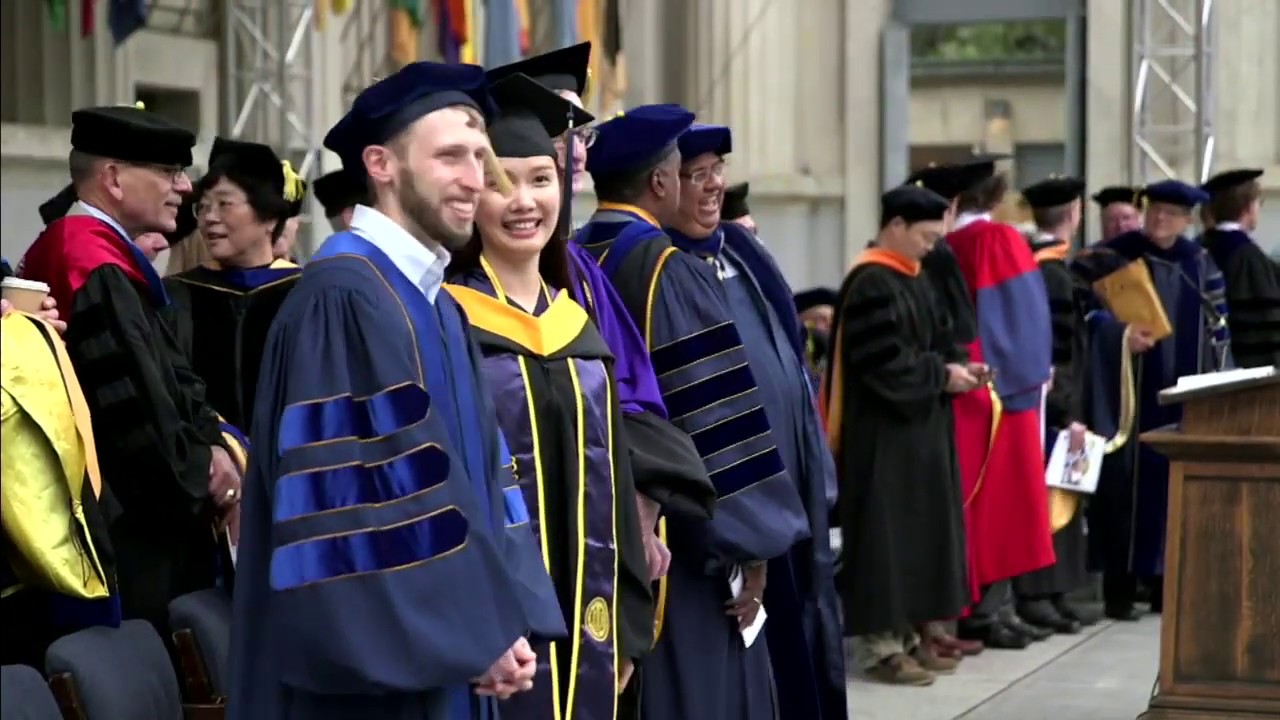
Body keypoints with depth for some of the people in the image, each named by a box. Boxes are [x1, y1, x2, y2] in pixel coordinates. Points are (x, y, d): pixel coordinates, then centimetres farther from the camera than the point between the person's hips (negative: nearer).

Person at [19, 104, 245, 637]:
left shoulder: (107, 261, 15)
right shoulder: (96, 270, -18)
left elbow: (169, 378, 15)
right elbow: (134, 407, -21)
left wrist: (211, 443, -2)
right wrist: (203, 470, -7)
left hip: (155, 520, 10)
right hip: (129, 532, -10)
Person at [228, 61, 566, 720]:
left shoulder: (437, 305, 15)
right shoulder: (340, 297, -15)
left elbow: (483, 475, 12)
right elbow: (366, 492, -20)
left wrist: (504, 622, -1)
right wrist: (476, 635, -16)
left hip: (449, 659, 9)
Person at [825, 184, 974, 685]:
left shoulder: (911, 278, 13)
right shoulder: (871, 283, -17)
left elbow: (934, 338, 19)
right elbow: (883, 358, -23)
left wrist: (958, 365, 0)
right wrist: (941, 375, -16)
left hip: (916, 425, 10)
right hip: (882, 431, -10)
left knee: (919, 527, 12)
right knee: (886, 531, -6)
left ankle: (904, 632, 19)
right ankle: (878, 643, -2)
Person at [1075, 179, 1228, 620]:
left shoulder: (1200, 265, 11)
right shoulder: (1113, 257, -4)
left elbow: (1217, 326, 18)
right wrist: (1119, 335, -26)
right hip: (1131, 394, -5)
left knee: (1175, 482, 5)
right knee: (1126, 484, -6)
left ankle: (1163, 582, 12)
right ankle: (1119, 590, -2)